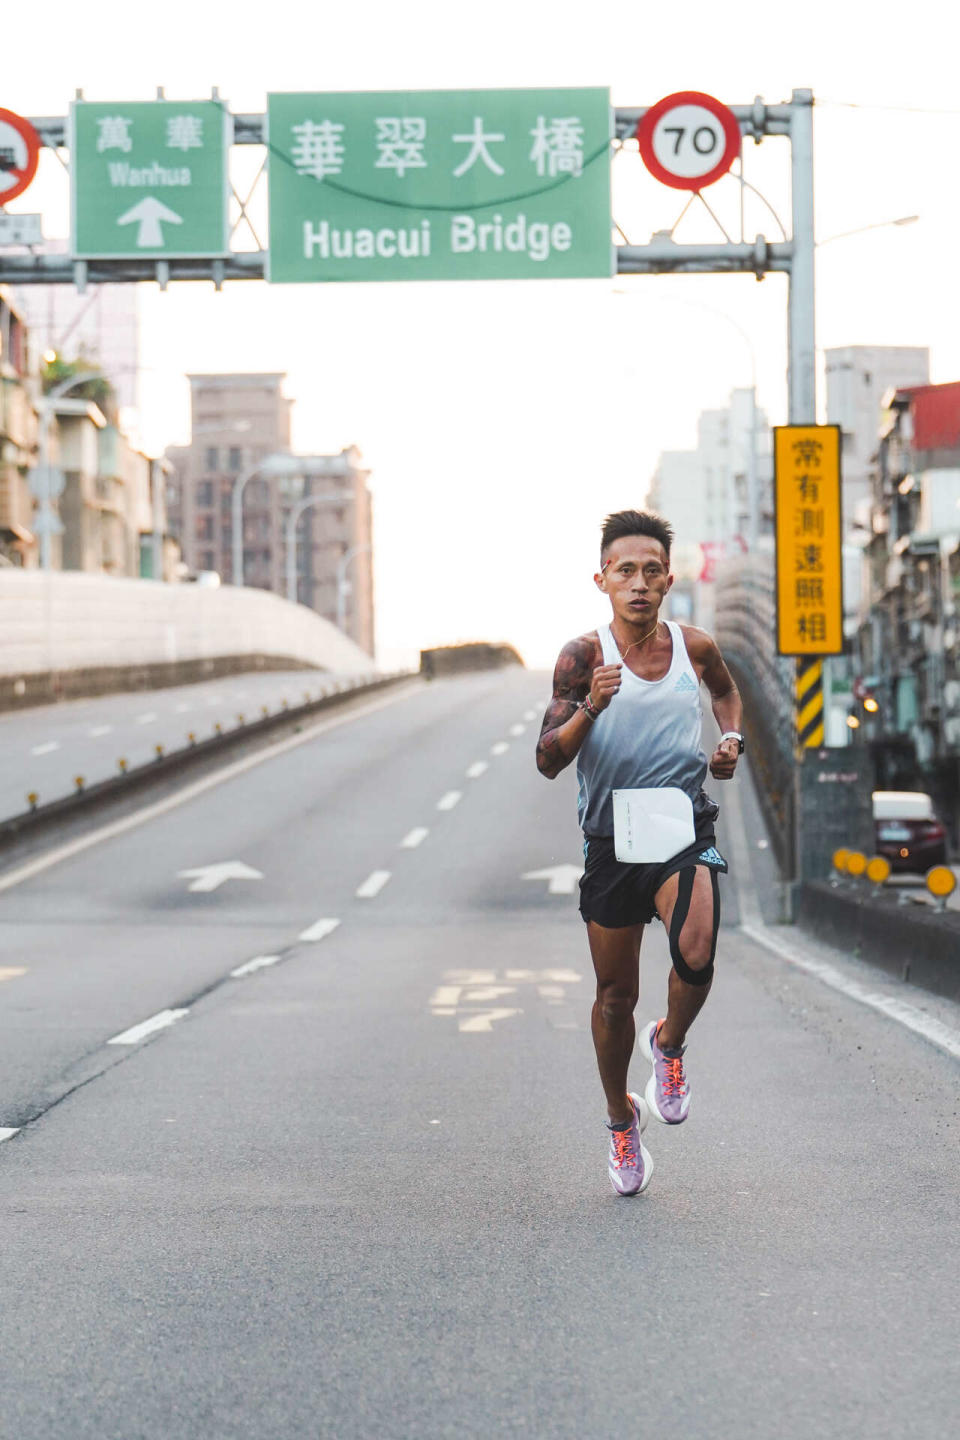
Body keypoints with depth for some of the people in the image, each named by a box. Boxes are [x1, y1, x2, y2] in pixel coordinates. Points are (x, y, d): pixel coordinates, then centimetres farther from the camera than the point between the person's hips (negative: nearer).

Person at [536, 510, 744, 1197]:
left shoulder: (695, 646, 1)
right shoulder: (584, 657, -7)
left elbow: (727, 689, 26)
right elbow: (548, 761, -12)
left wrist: (733, 738, 7)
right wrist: (591, 709, -29)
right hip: (611, 838, 0)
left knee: (696, 954, -25)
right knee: (616, 994, 8)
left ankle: (670, 1045, 8)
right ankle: (621, 1117, 32)